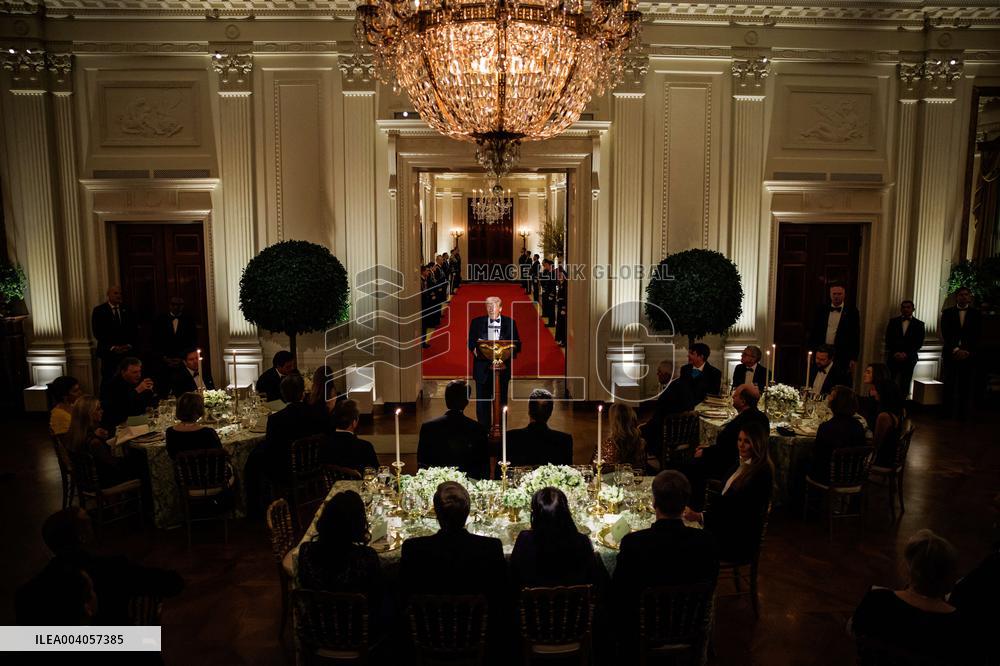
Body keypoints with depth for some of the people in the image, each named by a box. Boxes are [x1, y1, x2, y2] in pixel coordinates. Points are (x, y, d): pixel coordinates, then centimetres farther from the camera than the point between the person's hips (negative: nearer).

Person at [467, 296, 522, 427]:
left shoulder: (510, 323, 7)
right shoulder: (476, 322, 8)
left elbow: (517, 344, 5)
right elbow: (470, 341, 7)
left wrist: (510, 352, -16)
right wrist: (474, 349, -15)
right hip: (482, 369, 0)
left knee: (501, 401, 5)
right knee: (482, 401, 4)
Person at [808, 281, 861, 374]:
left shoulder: (852, 311, 1)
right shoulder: (821, 310, 8)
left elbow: (856, 336, 0)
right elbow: (813, 332, 11)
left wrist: (853, 359, -4)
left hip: (842, 356, -2)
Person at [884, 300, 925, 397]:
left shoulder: (919, 324, 7)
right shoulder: (893, 321, 10)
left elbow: (919, 343, 1)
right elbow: (888, 339, 5)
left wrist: (906, 354, -9)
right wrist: (895, 353, -7)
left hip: (909, 358, -1)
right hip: (893, 357, 1)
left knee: (904, 385, -3)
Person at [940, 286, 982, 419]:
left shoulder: (976, 314, 10)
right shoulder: (947, 312, 9)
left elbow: (977, 336, 3)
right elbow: (945, 334, 1)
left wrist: (967, 351, -9)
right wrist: (955, 350, -10)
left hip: (969, 355, 0)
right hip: (950, 354, 0)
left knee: (965, 387, -3)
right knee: (949, 386, -2)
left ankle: (962, 415, 0)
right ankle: (947, 414, 1)